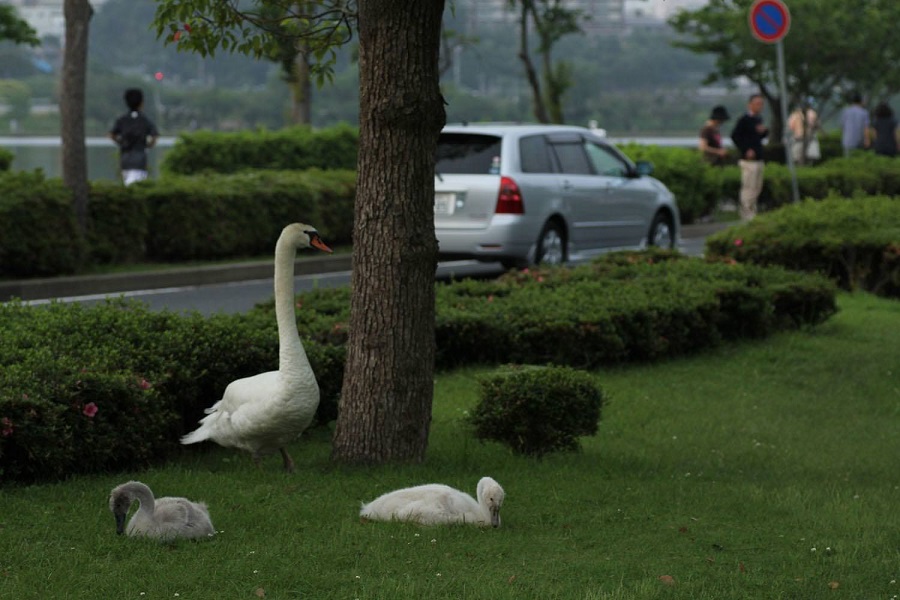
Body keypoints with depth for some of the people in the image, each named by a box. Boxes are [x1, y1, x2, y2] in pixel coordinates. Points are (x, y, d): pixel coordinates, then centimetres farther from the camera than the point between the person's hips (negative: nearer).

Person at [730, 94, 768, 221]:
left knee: (757, 188, 12)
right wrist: (745, 150, -17)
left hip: (758, 159, 9)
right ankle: (747, 215, -3)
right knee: (749, 187, -7)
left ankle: (752, 214, 20)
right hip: (748, 160, -9)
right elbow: (734, 136, -15)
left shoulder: (758, 119, 15)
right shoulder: (744, 119, -11)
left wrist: (764, 131, 1)